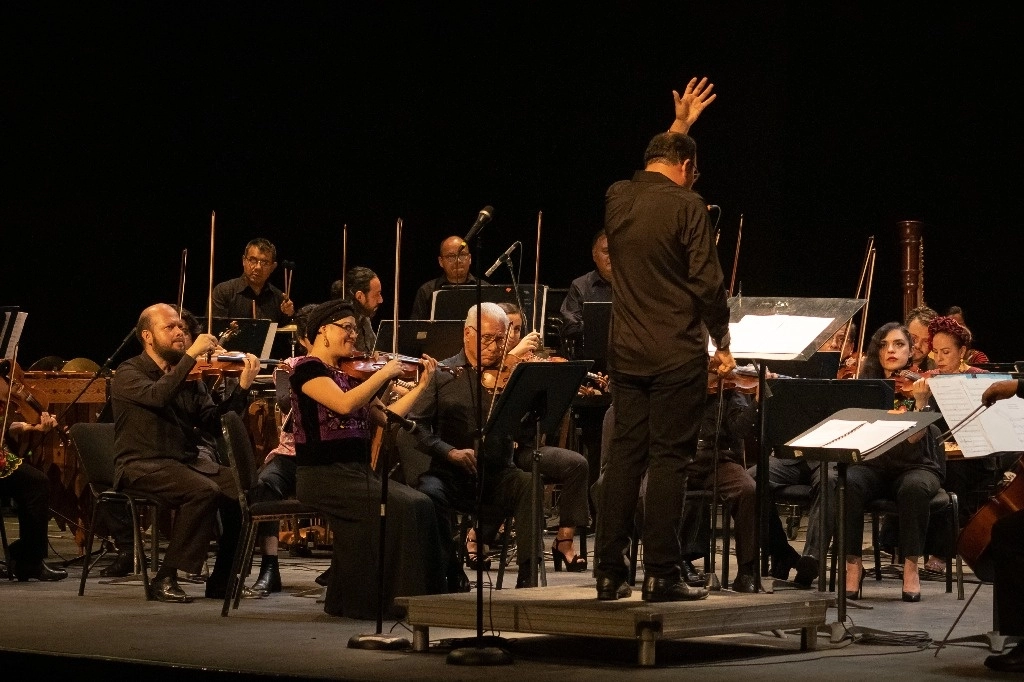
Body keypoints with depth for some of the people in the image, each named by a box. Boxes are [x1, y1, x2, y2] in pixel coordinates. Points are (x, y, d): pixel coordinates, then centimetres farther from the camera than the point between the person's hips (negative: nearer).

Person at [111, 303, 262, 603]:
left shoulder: (190, 377, 14)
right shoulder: (129, 373, -2)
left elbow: (213, 424, 5)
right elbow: (157, 396, -25)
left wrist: (242, 388, -6)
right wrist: (191, 355, -24)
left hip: (189, 461, 6)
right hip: (143, 465, -6)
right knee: (204, 491, -33)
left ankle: (222, 581, -6)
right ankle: (166, 579, -22)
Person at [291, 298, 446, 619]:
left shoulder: (350, 374, 18)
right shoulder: (307, 368, -6)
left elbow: (386, 417, 18)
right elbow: (345, 404, -23)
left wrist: (421, 386, 13)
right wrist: (384, 373, -13)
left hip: (358, 472, 8)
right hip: (322, 475, -8)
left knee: (420, 504, -13)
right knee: (402, 507, -24)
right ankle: (398, 599, -18)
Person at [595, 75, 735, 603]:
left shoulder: (617, 198, 7)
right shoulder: (686, 206, -12)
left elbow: (649, 173, 31)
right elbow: (707, 282, -13)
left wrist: (680, 123, 39)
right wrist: (723, 342, 1)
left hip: (627, 353, 6)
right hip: (677, 355, -6)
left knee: (624, 456, 9)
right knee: (668, 459, -2)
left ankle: (609, 572, 9)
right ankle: (661, 575, -2)